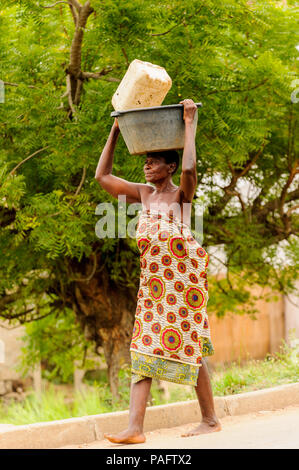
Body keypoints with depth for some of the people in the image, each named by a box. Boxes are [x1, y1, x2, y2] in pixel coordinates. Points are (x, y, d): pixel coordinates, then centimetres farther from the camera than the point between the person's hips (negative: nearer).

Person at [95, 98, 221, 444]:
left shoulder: (181, 193, -4)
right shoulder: (144, 193, 13)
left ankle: (210, 420, 13)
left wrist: (189, 124, -18)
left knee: (188, 348, -1)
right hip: (152, 279, 6)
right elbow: (103, 177, 15)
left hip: (183, 276, -6)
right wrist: (115, 132, 14)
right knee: (143, 348, -5)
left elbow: (189, 168, -27)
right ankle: (135, 428, -12)